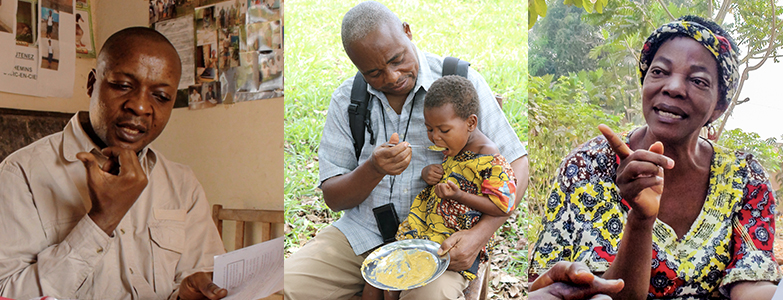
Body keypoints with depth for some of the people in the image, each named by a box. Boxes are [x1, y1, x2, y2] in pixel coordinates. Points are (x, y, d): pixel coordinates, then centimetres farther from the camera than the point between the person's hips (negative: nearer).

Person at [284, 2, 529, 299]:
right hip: (361, 232, 3)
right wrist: (373, 169, -21)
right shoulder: (346, 100, 2)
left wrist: (479, 234, -20)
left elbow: (516, 164, -5)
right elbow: (333, 198, 2)